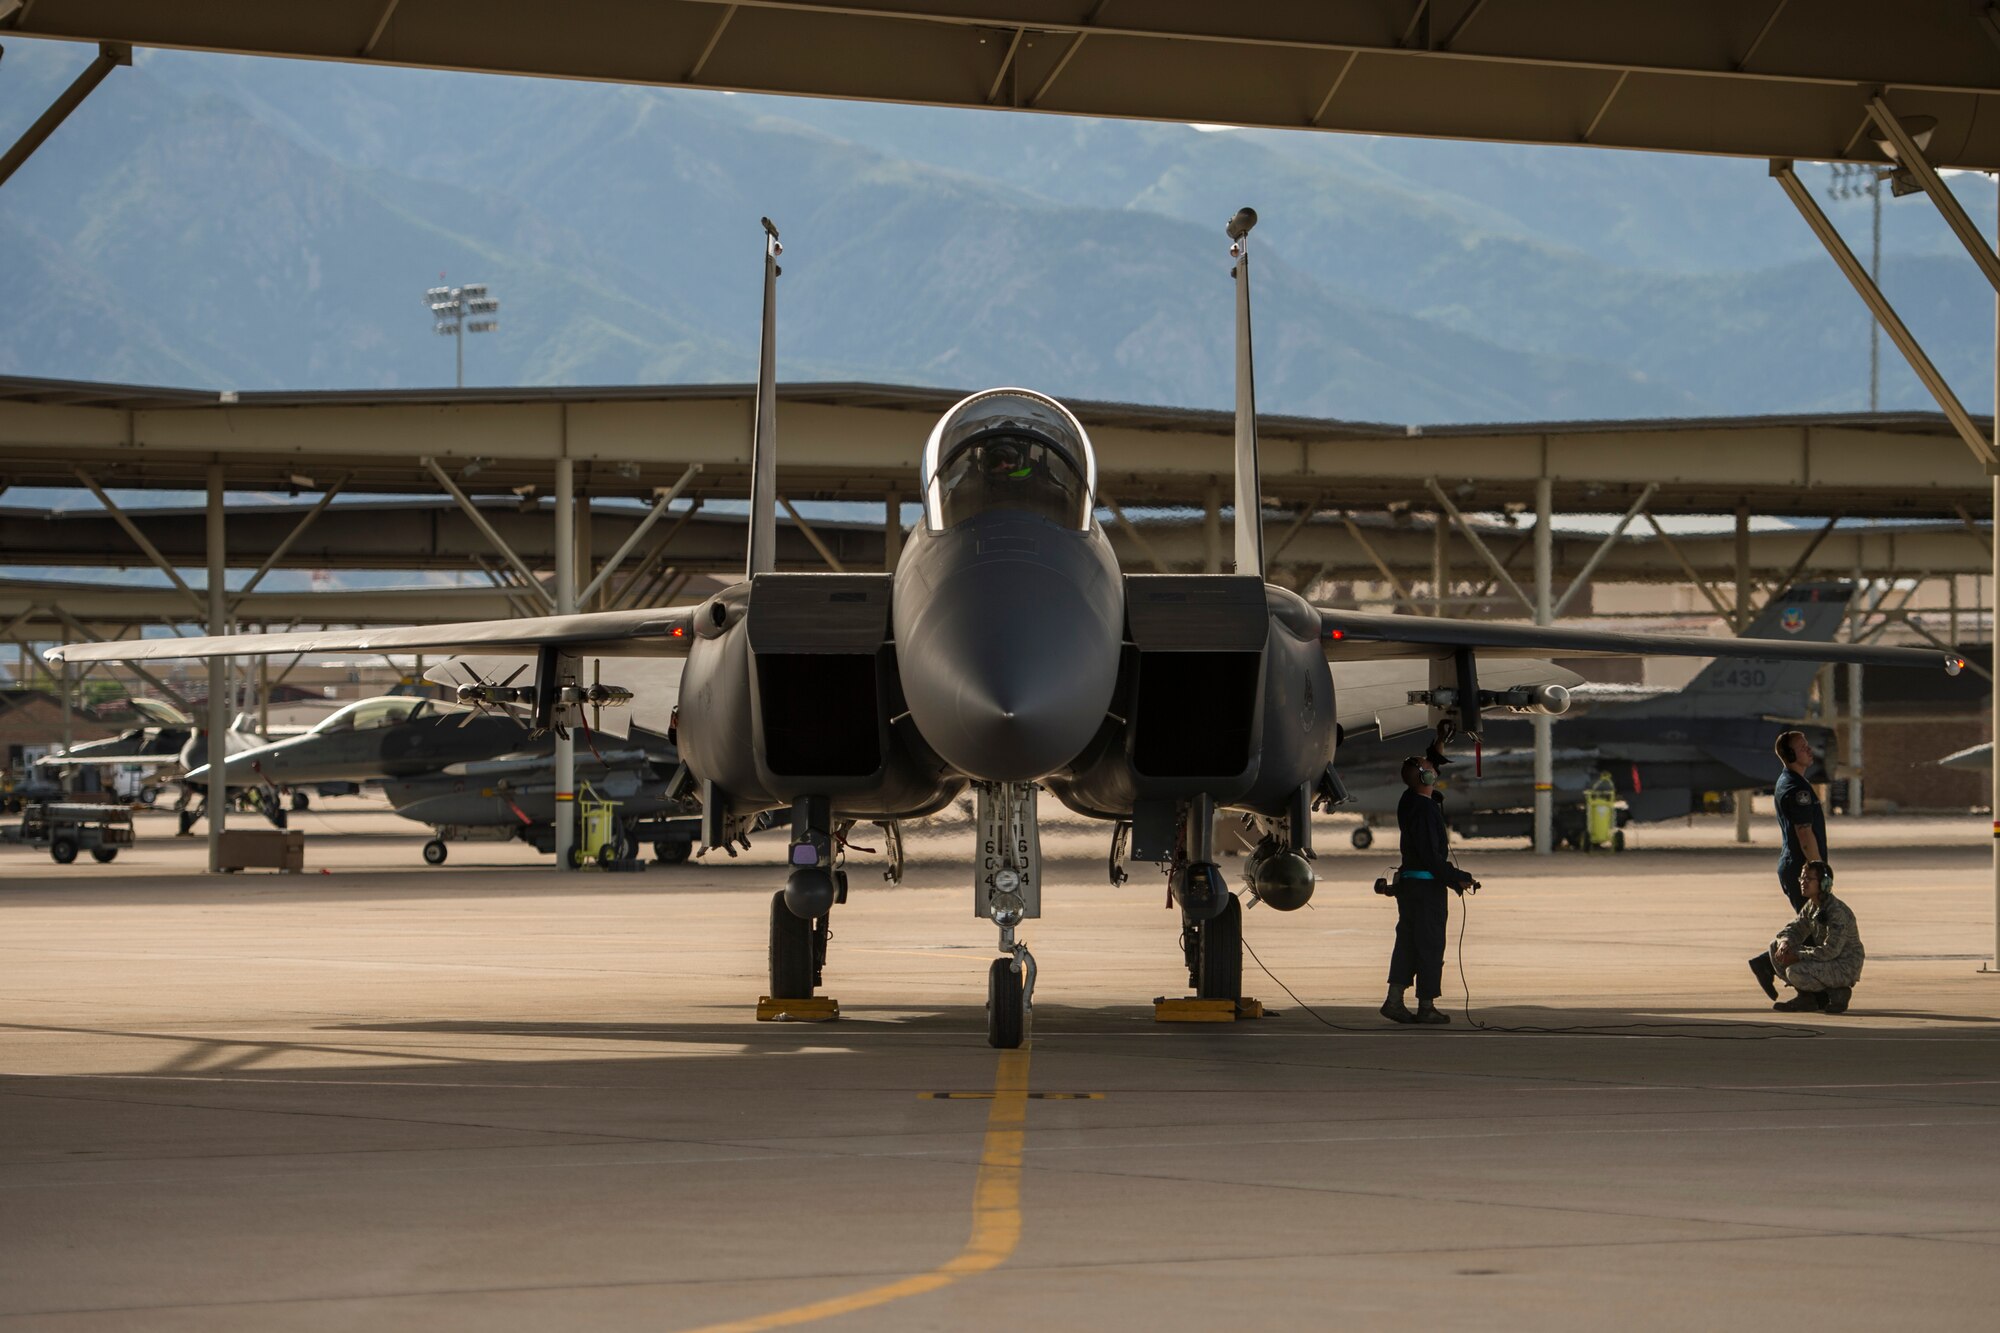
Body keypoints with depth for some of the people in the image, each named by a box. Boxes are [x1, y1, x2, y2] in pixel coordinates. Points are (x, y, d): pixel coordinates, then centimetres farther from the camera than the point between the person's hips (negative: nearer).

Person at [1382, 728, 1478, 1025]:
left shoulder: (1409, 801, 7)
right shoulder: (1425, 809, -20)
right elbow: (1430, 855, -22)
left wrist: (1437, 749, 19)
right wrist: (1458, 878, -15)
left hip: (1408, 880, 9)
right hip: (1426, 884, -9)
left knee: (1408, 942, 12)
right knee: (1430, 945, -2)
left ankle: (1395, 999, 10)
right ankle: (1426, 1006, 1)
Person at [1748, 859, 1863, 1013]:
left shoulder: (1837, 911, -23)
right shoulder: (1811, 906, 5)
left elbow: (1830, 951, -28)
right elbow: (1794, 929, 8)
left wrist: (1797, 956, -24)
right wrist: (1785, 943, -17)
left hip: (1844, 968, -9)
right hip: (1825, 961, 9)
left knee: (1795, 972, -32)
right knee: (1775, 947, 2)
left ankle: (1837, 993, -7)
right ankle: (1806, 996, 4)